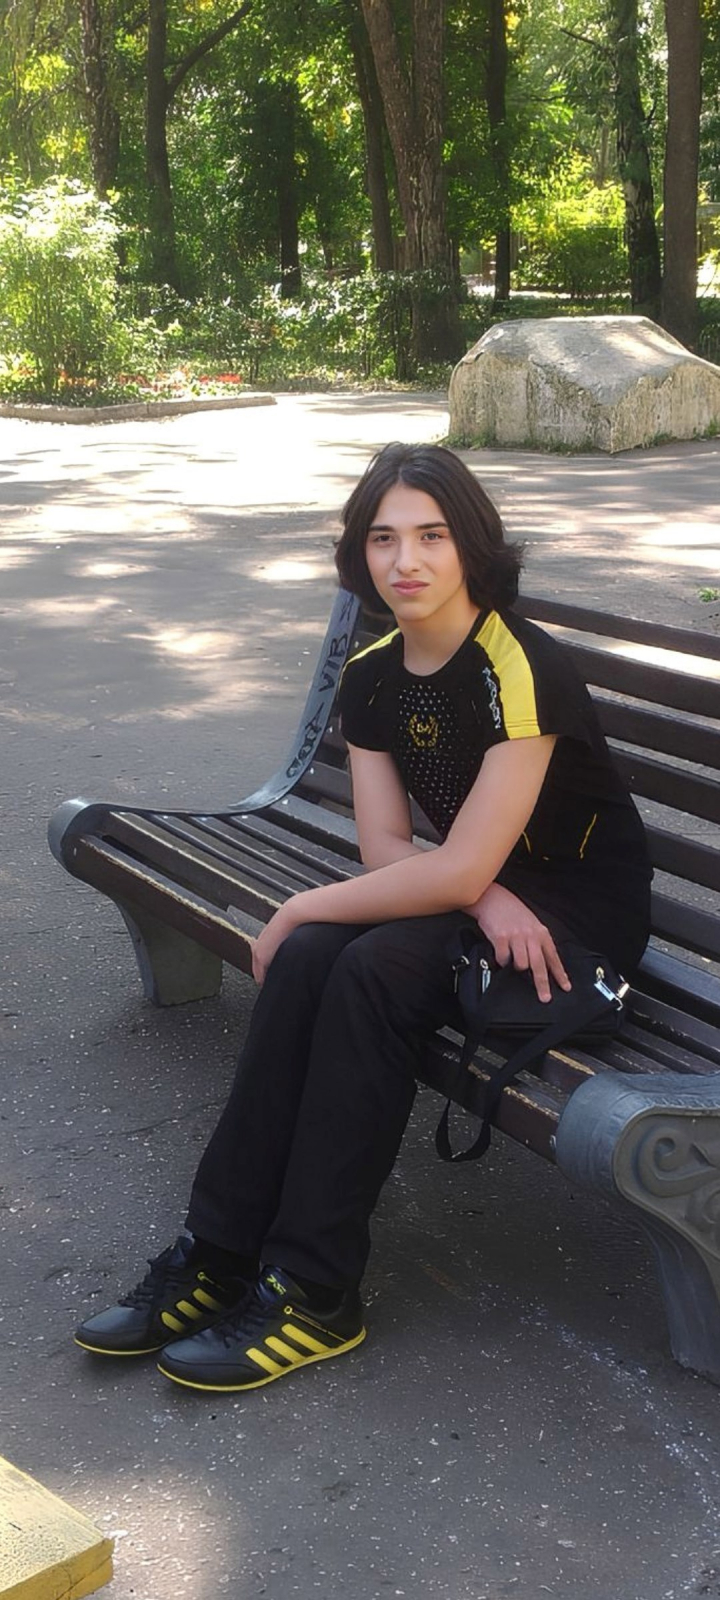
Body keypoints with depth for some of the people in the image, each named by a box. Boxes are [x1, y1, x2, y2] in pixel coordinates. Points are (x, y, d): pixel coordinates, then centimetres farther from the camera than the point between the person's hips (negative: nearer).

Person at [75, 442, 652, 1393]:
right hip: (480, 890, 7)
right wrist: (486, 898, -23)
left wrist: (304, 906, -16)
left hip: (580, 915, -6)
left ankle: (315, 1296, -21)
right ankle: (220, 1255, -14)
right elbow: (387, 848, -4)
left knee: (374, 970, -29)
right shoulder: (371, 676, 0)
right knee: (306, 958, -20)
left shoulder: (520, 669, -24)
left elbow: (458, 870, -26)